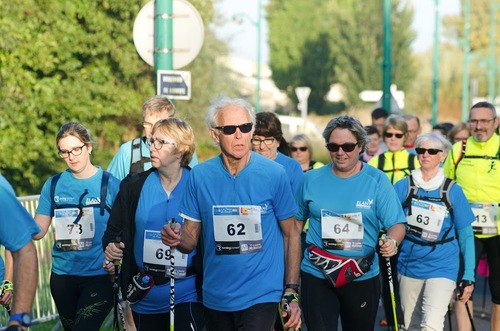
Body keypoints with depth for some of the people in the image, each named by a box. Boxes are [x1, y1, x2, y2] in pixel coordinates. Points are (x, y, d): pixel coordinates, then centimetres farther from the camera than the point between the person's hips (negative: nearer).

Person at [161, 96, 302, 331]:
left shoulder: (274, 174, -6)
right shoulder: (200, 176, -1)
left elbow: (291, 234, 1)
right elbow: (191, 239, 3)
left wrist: (291, 292, -3)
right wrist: (177, 239, -20)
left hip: (261, 296, -3)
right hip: (215, 297, 3)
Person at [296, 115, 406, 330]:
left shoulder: (377, 181, -3)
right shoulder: (311, 180, 2)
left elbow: (397, 224, -7)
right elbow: (297, 220, 13)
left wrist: (392, 241, -28)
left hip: (362, 277, 0)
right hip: (316, 275, 0)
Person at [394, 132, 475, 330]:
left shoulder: (452, 191, -1)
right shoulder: (404, 186, 1)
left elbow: (465, 234, 2)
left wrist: (469, 276, -1)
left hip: (441, 268, -2)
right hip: (409, 265, 3)